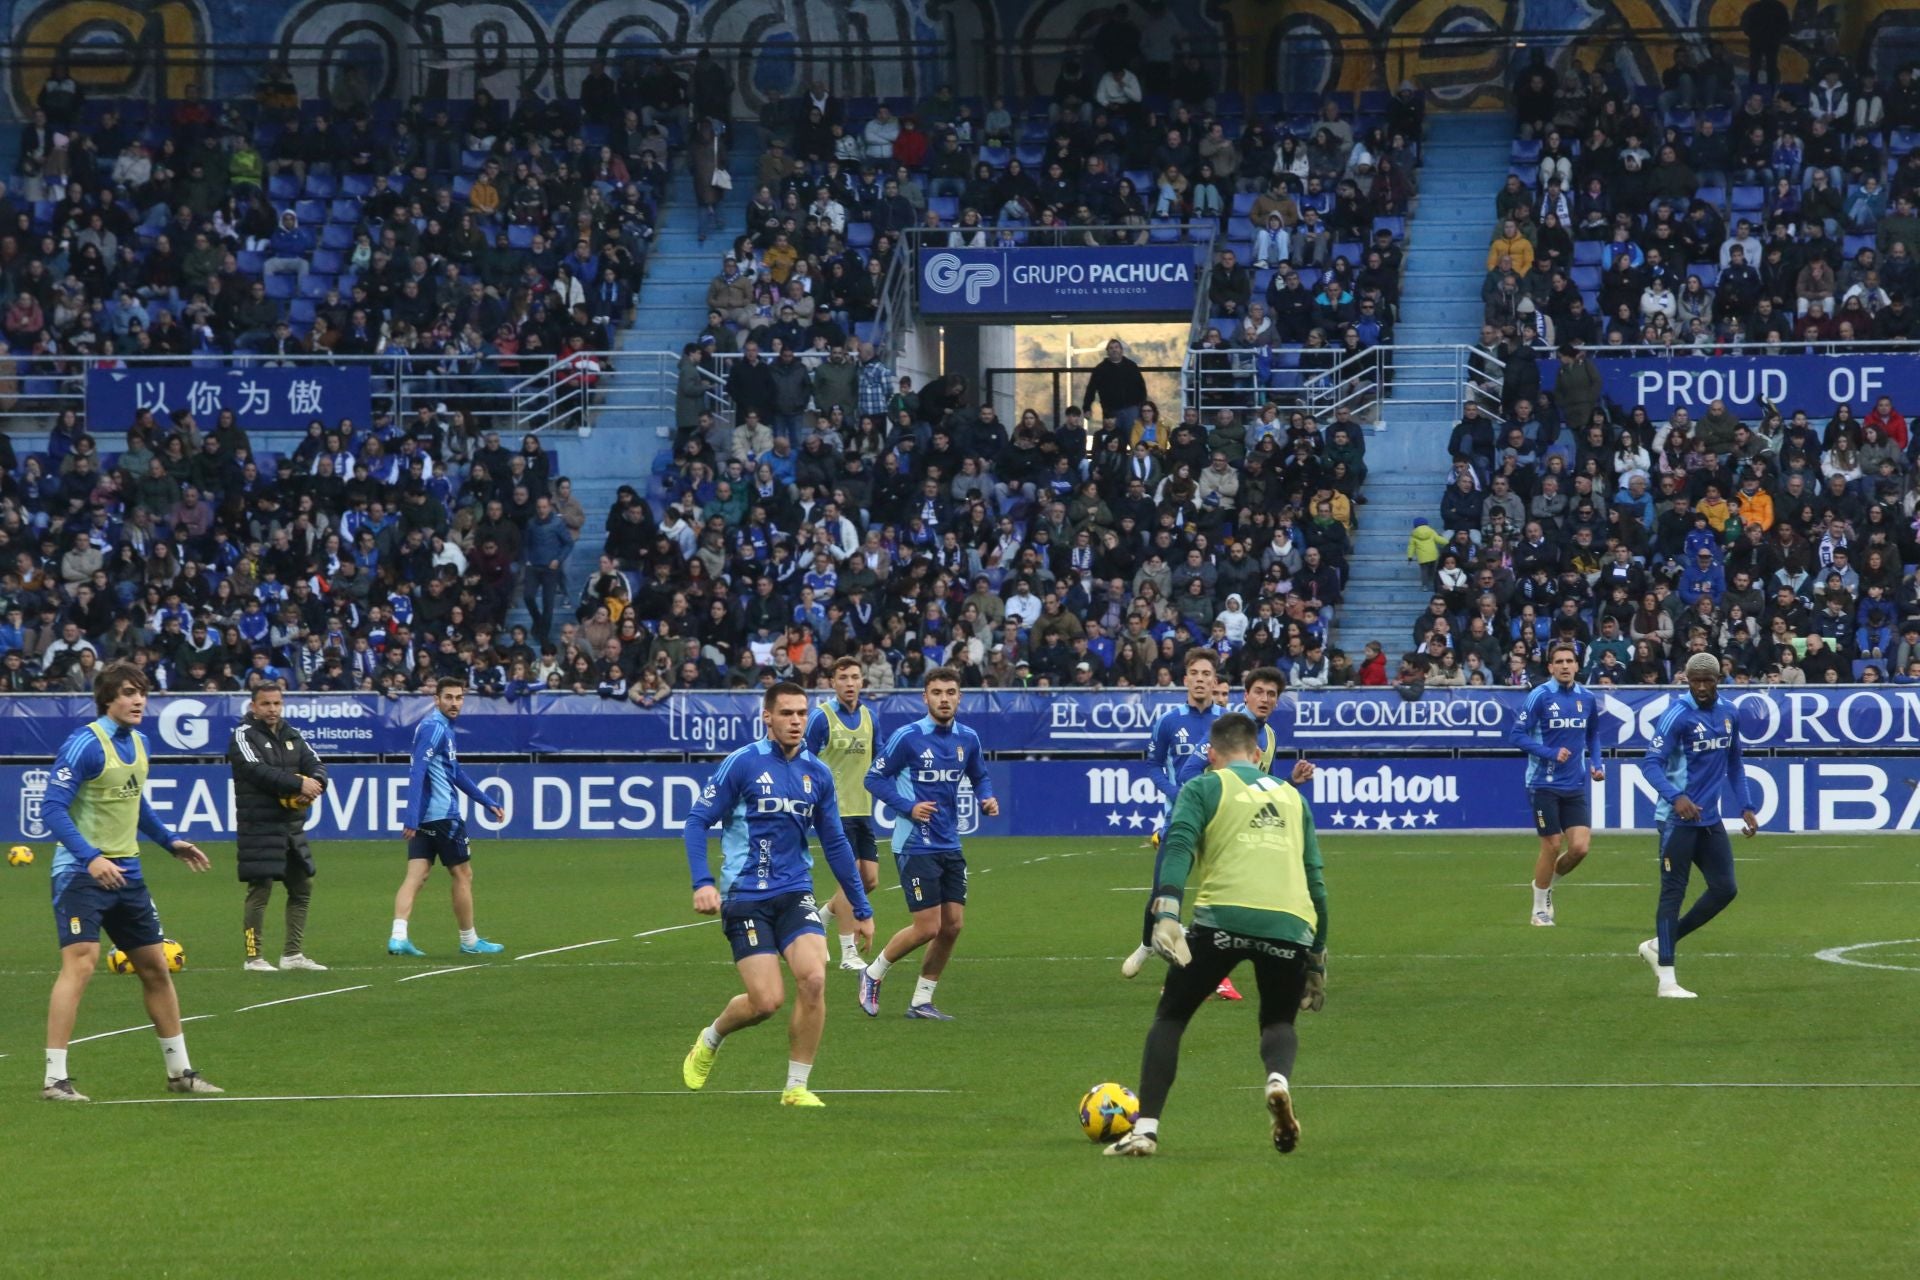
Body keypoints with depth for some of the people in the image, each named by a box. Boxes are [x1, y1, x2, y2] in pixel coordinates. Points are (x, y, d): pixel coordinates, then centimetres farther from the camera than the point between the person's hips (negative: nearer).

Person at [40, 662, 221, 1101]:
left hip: (126, 872, 8)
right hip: (82, 872, -8)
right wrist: (91, 858, -31)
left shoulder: (138, 742, 9)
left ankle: (179, 1071, 24)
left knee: (156, 967, 12)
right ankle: (55, 1078, -15)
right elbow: (54, 809, -21)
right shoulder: (85, 744, -16)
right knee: (79, 964, -18)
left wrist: (170, 842, 20)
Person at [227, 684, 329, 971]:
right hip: (259, 826, -8)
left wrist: (315, 783, -17)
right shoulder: (244, 736, -6)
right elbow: (259, 771, -20)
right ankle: (253, 957, -2)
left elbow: (315, 764, 7)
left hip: (291, 826, 8)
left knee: (301, 887, 11)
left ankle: (293, 954, 21)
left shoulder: (291, 736, 15)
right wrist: (299, 784, -24)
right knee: (260, 889, -7)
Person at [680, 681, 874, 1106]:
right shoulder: (742, 764, -7)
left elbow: (835, 844, 15)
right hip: (745, 896, -4)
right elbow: (698, 820, -5)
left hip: (795, 894, 4)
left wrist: (861, 909, 16)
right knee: (767, 1000, -11)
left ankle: (797, 1087, -4)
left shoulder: (817, 773, 7)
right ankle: (710, 1040, 23)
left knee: (813, 979, -19)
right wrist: (702, 883, -19)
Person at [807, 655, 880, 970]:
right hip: (836, 811, -6)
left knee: (870, 880, 6)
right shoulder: (821, 717, -9)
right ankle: (848, 952, -1)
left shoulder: (867, 716, 9)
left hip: (863, 810, 6)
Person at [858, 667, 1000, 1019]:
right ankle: (873, 974, 14)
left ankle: (922, 1001, 16)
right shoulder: (908, 738, -11)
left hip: (950, 845, 6)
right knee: (927, 928, -10)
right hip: (915, 845, -6)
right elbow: (875, 778, -5)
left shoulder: (968, 739, 5)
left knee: (953, 925, 3)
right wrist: (908, 807, -18)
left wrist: (987, 798, -1)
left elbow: (979, 776, 21)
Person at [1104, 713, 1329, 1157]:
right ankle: (1279, 1079, -10)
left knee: (1170, 1017, 14)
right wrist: (1317, 959, 31)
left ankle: (1146, 1128, 2)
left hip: (1223, 917, -3)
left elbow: (1178, 849, -5)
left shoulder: (1203, 788, 14)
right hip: (1291, 923, 3)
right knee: (1278, 1021, 24)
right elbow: (1315, 879, 26)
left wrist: (1166, 912, -18)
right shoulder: (1292, 796, 27)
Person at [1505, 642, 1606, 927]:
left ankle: (1548, 883, 25)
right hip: (1544, 784, -4)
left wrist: (1596, 764, 5)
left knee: (1580, 847, -5)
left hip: (1576, 786, 4)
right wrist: (1551, 753, -21)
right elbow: (1516, 735, -11)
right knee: (1552, 846, -2)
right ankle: (1540, 910, 17)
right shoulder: (1540, 696, -10)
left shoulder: (1587, 698, 5)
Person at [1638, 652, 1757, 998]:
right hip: (1677, 818, -7)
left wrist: (1745, 807, 12)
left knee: (1724, 889, 5)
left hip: (1711, 819, 7)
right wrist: (1676, 796, -35)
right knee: (1673, 893, -5)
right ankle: (1666, 979, -4)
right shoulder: (1677, 716, -13)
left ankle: (1659, 945, 19)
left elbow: (1735, 764, 20)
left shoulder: (1729, 714, 9)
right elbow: (1652, 763, -19)